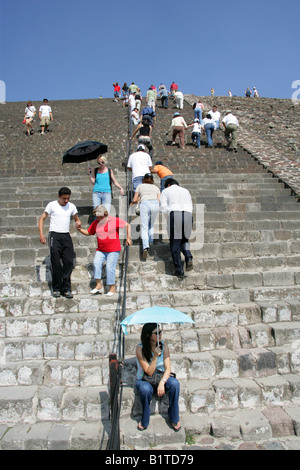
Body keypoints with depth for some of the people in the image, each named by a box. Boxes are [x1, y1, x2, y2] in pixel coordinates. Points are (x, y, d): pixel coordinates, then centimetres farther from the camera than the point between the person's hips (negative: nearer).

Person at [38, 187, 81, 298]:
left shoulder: (72, 206, 12)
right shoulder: (52, 205, 2)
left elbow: (76, 218, 22)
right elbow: (42, 218, 3)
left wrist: (78, 222, -4)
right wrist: (41, 234, -8)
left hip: (66, 236, 3)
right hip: (55, 235, -3)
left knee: (68, 262, -3)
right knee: (56, 263, -3)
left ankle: (66, 289, 4)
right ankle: (56, 289, 9)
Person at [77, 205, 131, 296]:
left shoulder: (115, 220, -6)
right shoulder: (95, 223, 6)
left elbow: (127, 225, 3)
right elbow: (88, 233, 16)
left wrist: (128, 237, -1)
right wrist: (80, 229, -1)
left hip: (113, 250, -4)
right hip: (100, 250, 4)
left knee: (110, 267, -7)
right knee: (96, 263, -17)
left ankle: (112, 288, 9)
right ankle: (98, 285, -8)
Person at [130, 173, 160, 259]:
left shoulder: (140, 186, 25)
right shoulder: (156, 187, 28)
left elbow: (134, 200, 18)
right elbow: (159, 201, 19)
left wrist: (132, 203, 41)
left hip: (144, 204, -2)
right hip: (155, 205, 2)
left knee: (144, 227, -5)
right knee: (151, 224, 25)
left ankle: (145, 246, -25)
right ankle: (151, 242, 14)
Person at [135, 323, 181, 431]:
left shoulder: (163, 345, -8)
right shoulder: (140, 349, -17)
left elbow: (168, 368, -11)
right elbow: (149, 372, -18)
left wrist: (162, 382, -29)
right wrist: (155, 356, -30)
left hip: (162, 377, 3)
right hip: (144, 380, -3)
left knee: (175, 383, -29)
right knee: (145, 389, -37)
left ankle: (174, 419, -7)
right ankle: (144, 421, -10)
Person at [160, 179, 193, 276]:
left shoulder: (166, 191, 18)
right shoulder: (185, 191, 30)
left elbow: (163, 208, 4)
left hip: (174, 214, -3)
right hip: (188, 215, 4)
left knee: (175, 243, 3)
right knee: (184, 239, 22)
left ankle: (179, 270, 1)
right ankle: (188, 257, -5)